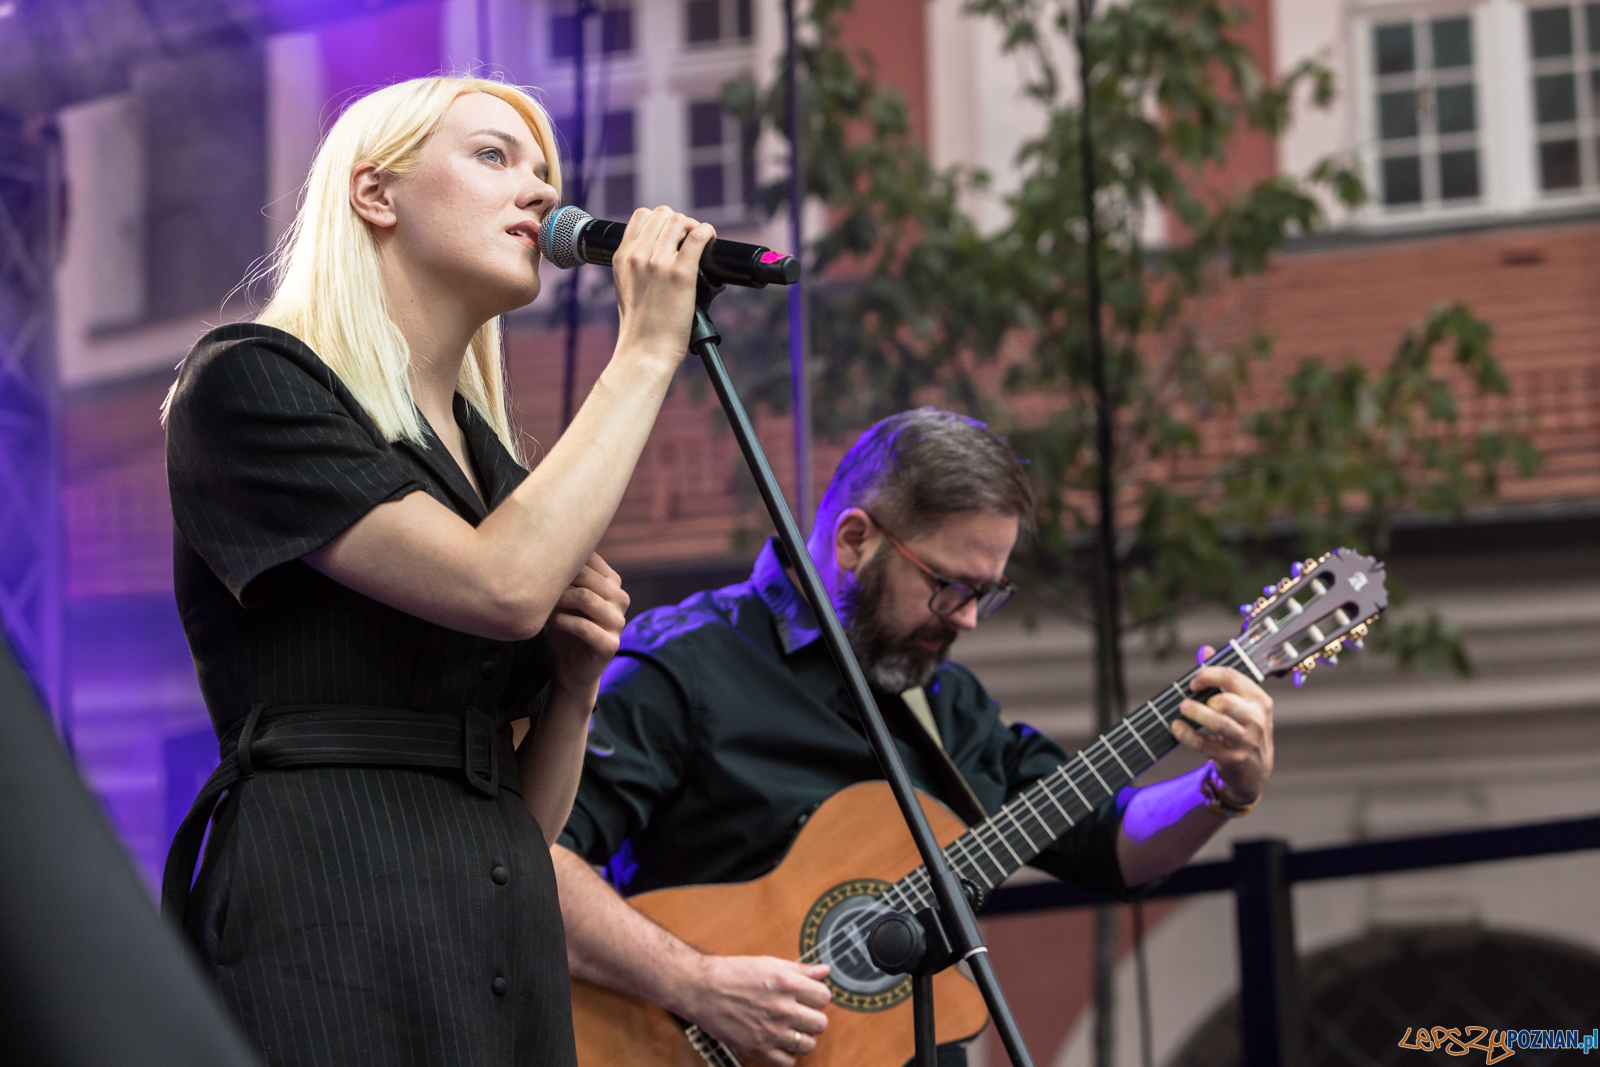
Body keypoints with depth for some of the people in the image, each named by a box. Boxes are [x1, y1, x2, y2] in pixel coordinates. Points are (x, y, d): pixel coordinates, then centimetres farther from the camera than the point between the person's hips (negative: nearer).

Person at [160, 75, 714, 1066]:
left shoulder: (496, 463, 19)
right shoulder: (248, 380, -2)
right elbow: (502, 586, -16)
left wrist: (576, 683, -1)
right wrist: (648, 351, -7)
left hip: (515, 945, 7)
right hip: (328, 927, -7)